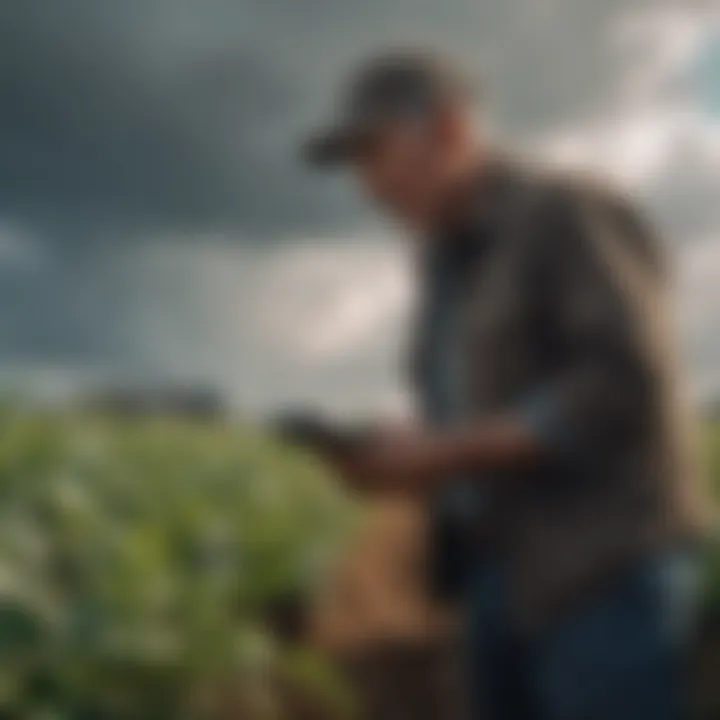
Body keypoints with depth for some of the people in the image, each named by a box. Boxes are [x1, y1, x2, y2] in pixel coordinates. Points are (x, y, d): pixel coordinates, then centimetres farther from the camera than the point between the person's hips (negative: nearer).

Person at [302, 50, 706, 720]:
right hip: (508, 582, 8)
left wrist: (444, 452, -17)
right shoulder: (447, 259, 17)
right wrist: (401, 462, -1)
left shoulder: (571, 215, -7)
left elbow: (625, 387, -18)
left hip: (608, 575, -8)